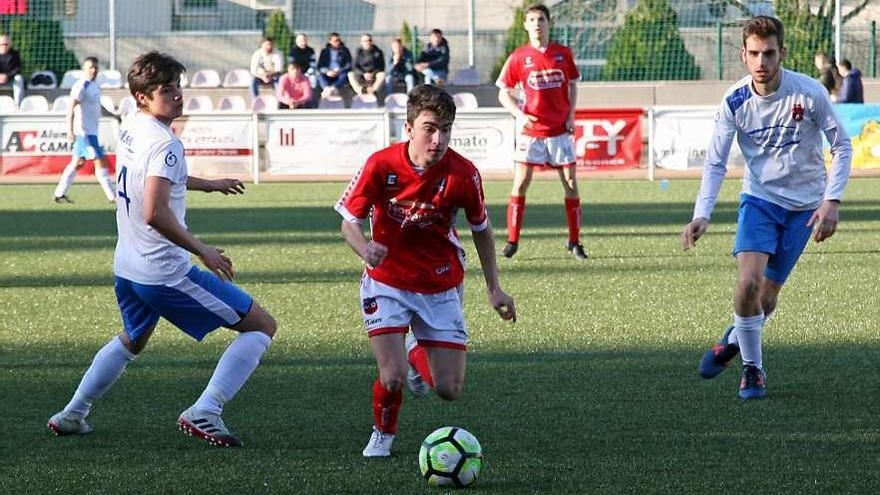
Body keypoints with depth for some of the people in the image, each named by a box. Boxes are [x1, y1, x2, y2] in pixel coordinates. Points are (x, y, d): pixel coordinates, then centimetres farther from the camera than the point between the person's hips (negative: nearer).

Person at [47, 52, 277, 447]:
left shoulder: (130, 130, 8)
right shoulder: (164, 144, -21)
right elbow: (156, 213, -32)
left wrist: (208, 185, 38)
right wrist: (202, 250, -22)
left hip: (127, 267, 9)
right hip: (167, 273, -9)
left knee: (131, 341, 37)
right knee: (261, 326, -3)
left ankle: (72, 415, 40)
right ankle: (204, 412, -12)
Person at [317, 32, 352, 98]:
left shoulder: (344, 50, 11)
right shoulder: (325, 51, 13)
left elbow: (349, 65, 3)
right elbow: (320, 66, 6)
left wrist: (339, 71, -14)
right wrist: (327, 72, -15)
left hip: (340, 74, -1)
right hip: (328, 74, 1)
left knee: (344, 75, -35)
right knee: (320, 75, -31)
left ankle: (333, 89, -62)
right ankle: (327, 89, -59)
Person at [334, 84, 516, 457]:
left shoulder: (463, 174, -15)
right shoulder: (381, 165, -19)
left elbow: (481, 230, 3)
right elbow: (349, 222, -8)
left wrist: (494, 288, 4)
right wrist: (365, 249, -31)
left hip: (440, 288, 2)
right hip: (387, 282, -2)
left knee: (449, 390, -1)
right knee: (393, 379, -18)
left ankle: (416, 352, 35)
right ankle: (383, 435, 17)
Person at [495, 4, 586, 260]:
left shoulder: (563, 54, 2)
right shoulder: (519, 57, -3)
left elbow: (573, 85, 14)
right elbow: (504, 93, 2)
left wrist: (571, 115, 1)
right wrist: (519, 114, -14)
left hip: (560, 130, 2)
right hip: (530, 130, -2)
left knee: (571, 183, 1)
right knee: (520, 183, -7)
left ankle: (574, 241, 12)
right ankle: (512, 241, 0)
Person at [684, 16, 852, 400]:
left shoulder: (809, 93, -16)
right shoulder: (735, 101, -11)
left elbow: (842, 147, -5)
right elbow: (715, 162, -6)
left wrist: (831, 201, -16)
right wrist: (701, 215, -20)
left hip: (803, 205, 0)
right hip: (758, 198, 1)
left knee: (766, 297, 1)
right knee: (748, 281, -21)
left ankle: (733, 341, 33)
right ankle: (752, 368, -1)